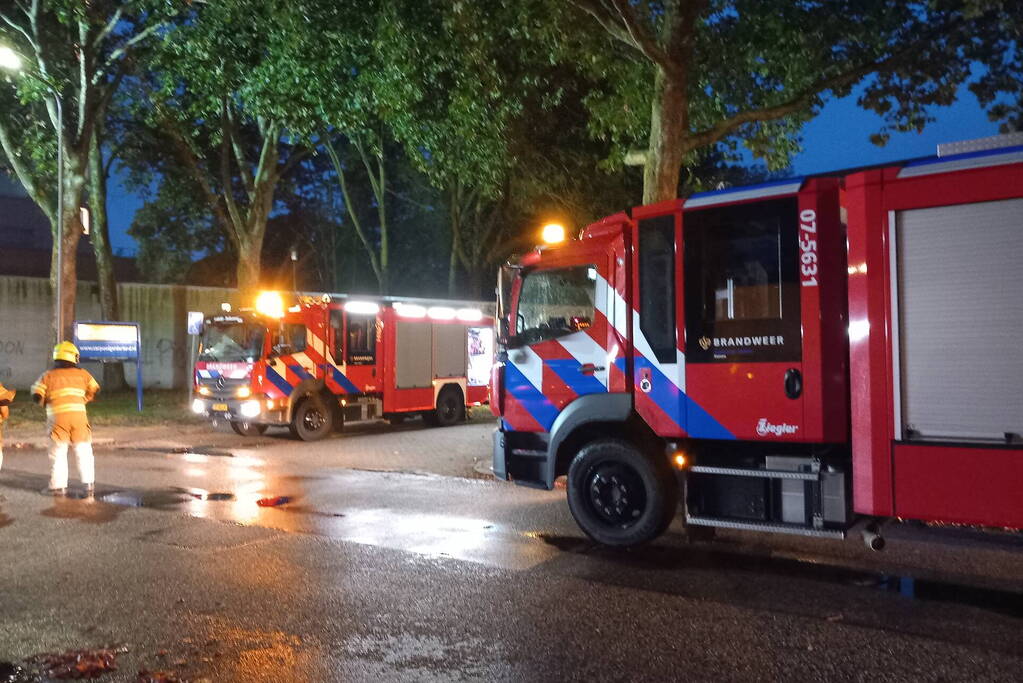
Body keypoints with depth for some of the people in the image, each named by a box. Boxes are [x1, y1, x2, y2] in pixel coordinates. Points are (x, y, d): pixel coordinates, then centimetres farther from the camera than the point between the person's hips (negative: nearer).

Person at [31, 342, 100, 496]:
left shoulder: (48, 376, 6)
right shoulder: (82, 374, 9)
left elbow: (36, 396, 0)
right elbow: (94, 390, 13)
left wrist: (47, 402, 18)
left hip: (58, 417, -1)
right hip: (79, 415, 1)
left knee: (58, 452, 9)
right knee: (83, 451, 8)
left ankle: (59, 486, 11)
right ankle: (88, 483, 6)